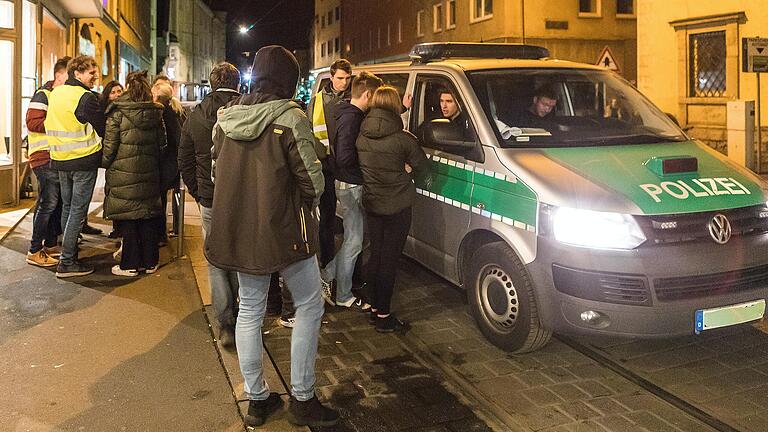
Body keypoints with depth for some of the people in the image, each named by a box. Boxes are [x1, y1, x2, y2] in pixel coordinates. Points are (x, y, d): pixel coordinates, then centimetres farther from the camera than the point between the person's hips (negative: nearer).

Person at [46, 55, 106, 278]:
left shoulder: (55, 93, 9)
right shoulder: (85, 97, -15)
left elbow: (51, 124, 16)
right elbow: (102, 128, -10)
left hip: (60, 159, 8)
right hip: (84, 161, -8)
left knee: (67, 207, 18)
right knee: (78, 210, -3)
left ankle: (68, 251, 28)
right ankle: (67, 263, -1)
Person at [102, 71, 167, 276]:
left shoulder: (117, 113, -9)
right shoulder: (155, 113, 3)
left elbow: (109, 146, -9)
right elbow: (162, 142, 9)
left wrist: (104, 163, 8)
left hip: (123, 174, -4)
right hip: (149, 174, 4)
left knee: (127, 220, 4)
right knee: (148, 218, 11)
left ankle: (130, 264, 10)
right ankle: (149, 262, 18)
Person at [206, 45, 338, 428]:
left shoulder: (226, 117, 3)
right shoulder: (289, 118, -15)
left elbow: (216, 171, 10)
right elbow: (312, 181, -15)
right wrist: (305, 206, 5)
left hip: (238, 230, 6)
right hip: (282, 229, -6)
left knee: (250, 310, 17)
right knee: (309, 306, 10)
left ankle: (256, 398, 26)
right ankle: (302, 399, 14)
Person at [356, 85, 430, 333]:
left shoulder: (361, 136, -2)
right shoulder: (403, 139, -16)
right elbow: (423, 170, -7)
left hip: (371, 204, 5)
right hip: (397, 207, -5)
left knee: (376, 255, 17)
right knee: (389, 259, 2)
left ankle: (375, 307, 27)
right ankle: (383, 316, 9)